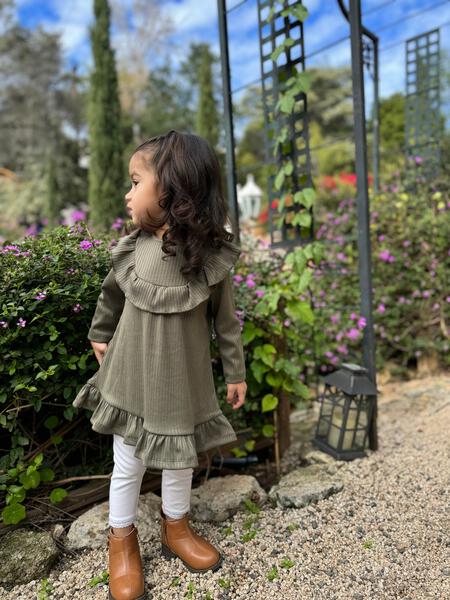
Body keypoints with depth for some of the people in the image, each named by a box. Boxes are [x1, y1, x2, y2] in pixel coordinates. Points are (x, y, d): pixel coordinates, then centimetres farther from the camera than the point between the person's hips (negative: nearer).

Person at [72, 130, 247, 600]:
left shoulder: (211, 254, -16)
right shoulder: (131, 247, -10)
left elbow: (226, 320, -6)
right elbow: (110, 294, 9)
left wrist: (235, 372, 1)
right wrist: (99, 334, 22)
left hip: (183, 382, -1)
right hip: (130, 379, 1)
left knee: (179, 459, 18)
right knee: (128, 463, 15)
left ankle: (176, 527, 44)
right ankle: (122, 540, 38)